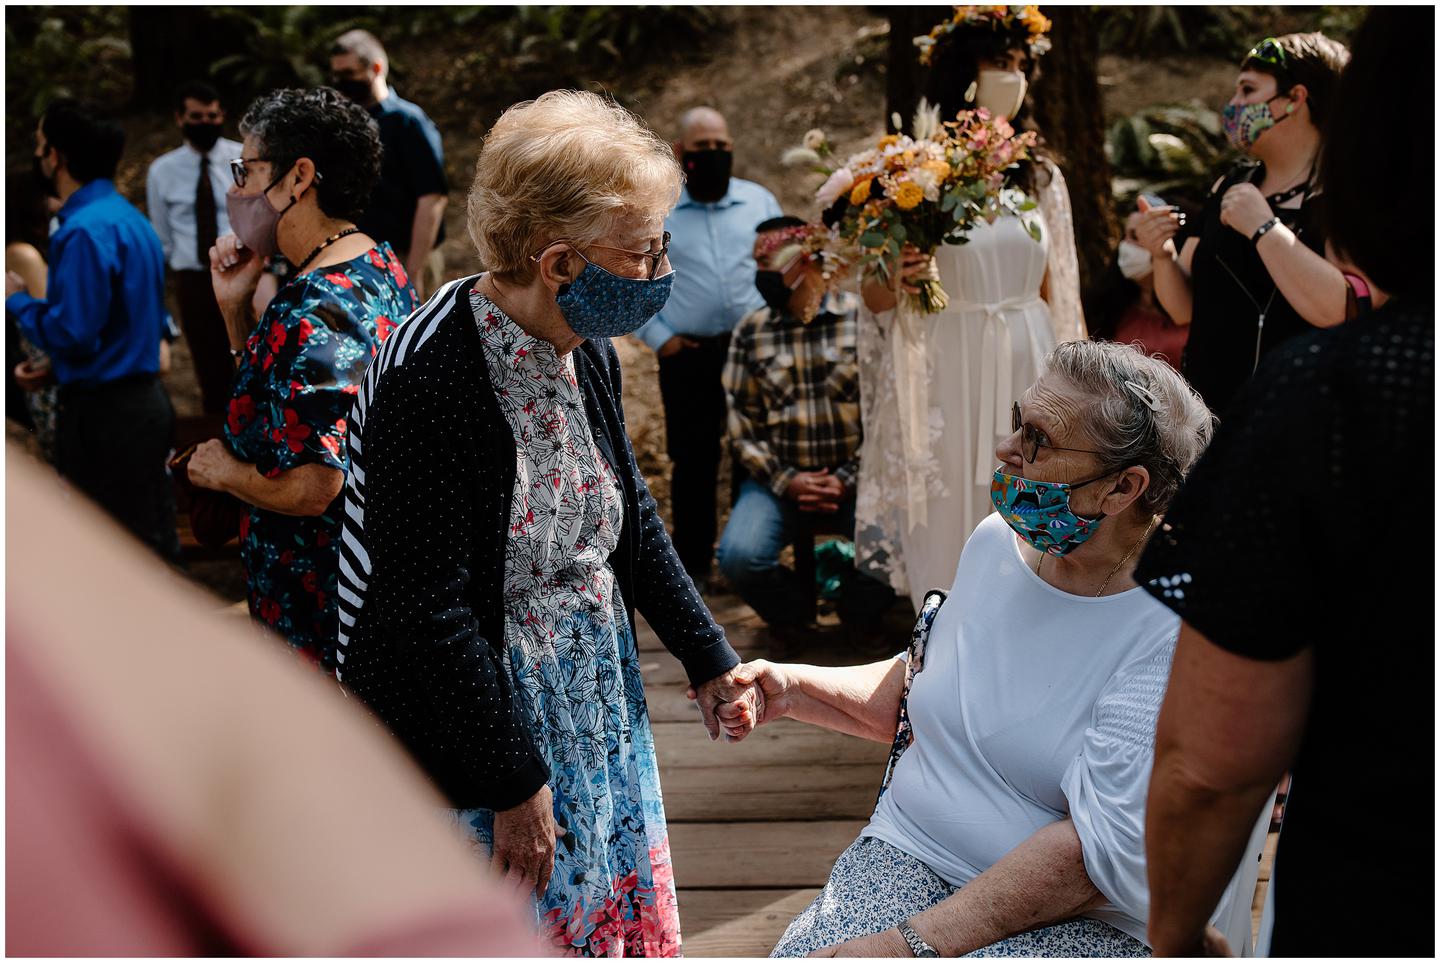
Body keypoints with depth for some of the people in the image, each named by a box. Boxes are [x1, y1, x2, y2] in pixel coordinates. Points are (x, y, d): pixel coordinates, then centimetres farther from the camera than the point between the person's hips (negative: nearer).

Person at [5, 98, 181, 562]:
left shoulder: (85, 231, -19)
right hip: (145, 401, 9)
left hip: (104, 415, -9)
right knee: (155, 546, 15)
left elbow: (73, 333, -22)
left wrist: (18, 299, -5)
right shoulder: (130, 217, 11)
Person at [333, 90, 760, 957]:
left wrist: (708, 657, 12)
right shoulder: (429, 380, -27)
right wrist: (514, 782, -19)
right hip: (465, 741, -7)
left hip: (598, 709, 8)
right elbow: (429, 610, -24)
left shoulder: (588, 351, -1)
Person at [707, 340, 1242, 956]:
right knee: (799, 953, -21)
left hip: (1081, 923, -5)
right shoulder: (997, 541, 6)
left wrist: (913, 944, -25)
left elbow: (1100, 847, -21)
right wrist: (793, 688, 7)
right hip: (905, 858, 6)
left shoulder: (1173, 634, -16)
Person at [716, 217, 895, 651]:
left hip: (855, 478, -1)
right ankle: (791, 609, 12)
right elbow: (742, 424, 3)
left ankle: (857, 609, 9)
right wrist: (786, 481, -10)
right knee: (739, 556, -25)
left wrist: (848, 480, -12)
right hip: (779, 479, 1)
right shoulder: (751, 332, 4)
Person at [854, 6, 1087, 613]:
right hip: (950, 376, -4)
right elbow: (874, 297, -3)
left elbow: (1054, 293, 16)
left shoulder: (1041, 178, 11)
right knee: (950, 527, 0)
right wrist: (896, 280, -25)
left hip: (1030, 373, 4)